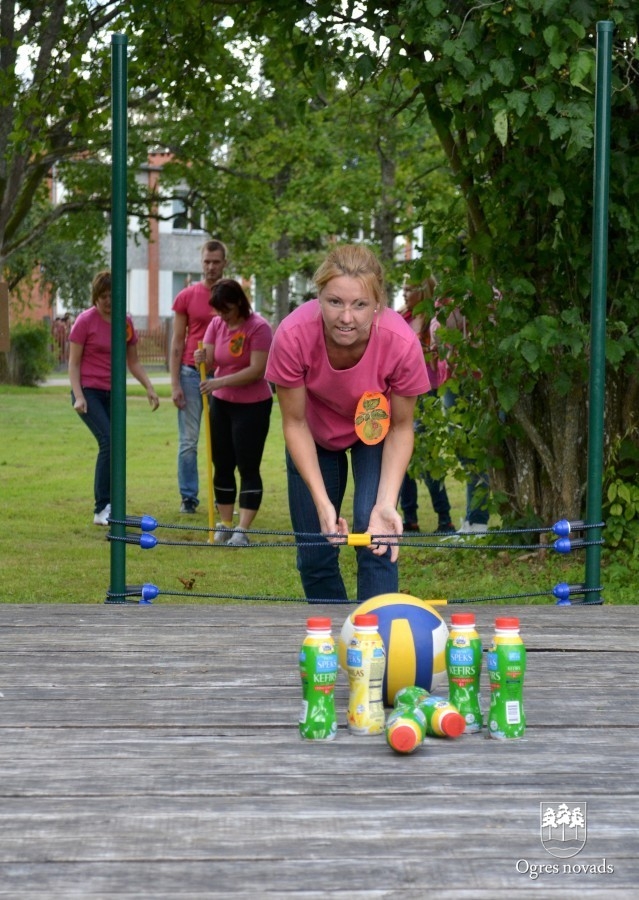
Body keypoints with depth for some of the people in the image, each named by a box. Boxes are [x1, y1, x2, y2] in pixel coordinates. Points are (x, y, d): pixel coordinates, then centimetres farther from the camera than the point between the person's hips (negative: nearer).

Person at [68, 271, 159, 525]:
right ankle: (102, 509, -20)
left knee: (112, 447, 3)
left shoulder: (126, 322, 7)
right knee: (109, 441, -20)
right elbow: (73, 362, -6)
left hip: (113, 393, 5)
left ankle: (110, 510, 12)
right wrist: (78, 396, -17)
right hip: (89, 391, -5)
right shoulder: (86, 320, -7)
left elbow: (133, 362, 15)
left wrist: (149, 387, 2)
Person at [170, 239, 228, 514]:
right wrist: (175, 384, -2)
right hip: (190, 374, 0)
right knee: (188, 441, 0)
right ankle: (188, 498, 7)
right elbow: (177, 342, 5)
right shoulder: (186, 297, 4)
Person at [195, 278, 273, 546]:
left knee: (248, 468, -5)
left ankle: (242, 531, -5)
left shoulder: (258, 327, -16)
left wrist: (220, 382, -26)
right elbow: (210, 361, 2)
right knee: (222, 466, 8)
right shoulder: (216, 324, 4)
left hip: (252, 406, -7)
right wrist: (203, 359, -21)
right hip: (221, 403, 7)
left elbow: (257, 370, -22)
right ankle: (224, 525, 15)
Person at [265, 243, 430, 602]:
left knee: (374, 536, -19)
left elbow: (401, 427, -19)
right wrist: (322, 501, -29)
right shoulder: (293, 336, -36)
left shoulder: (401, 342, -36)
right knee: (315, 554, 1)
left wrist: (387, 503, -31)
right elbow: (295, 423, -20)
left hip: (376, 431, -1)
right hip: (315, 436, 1)